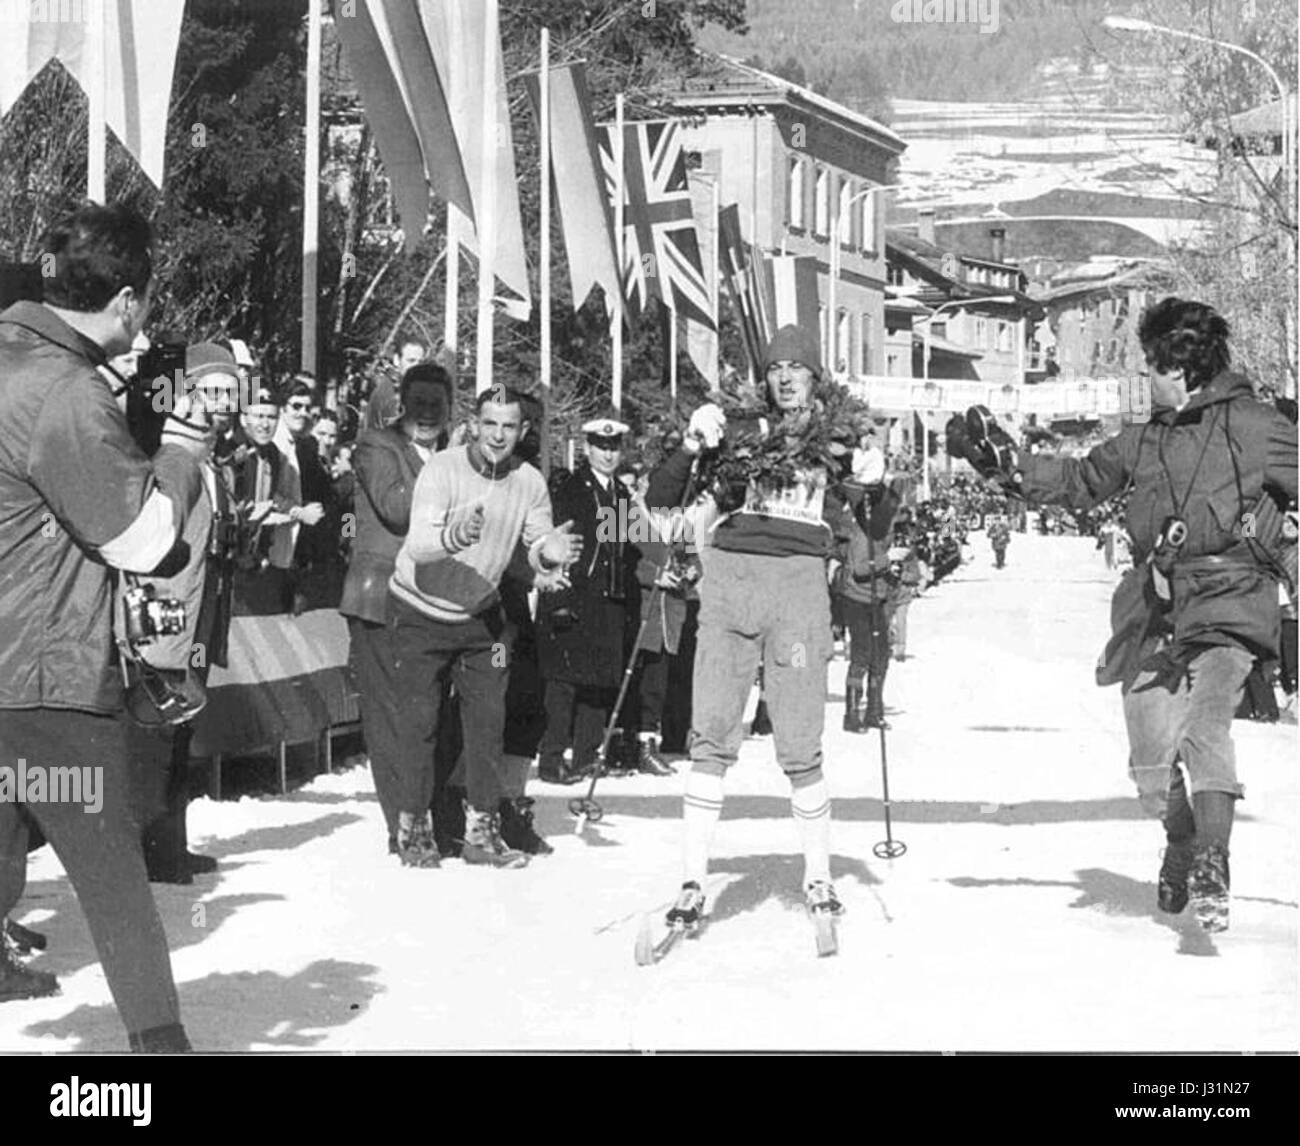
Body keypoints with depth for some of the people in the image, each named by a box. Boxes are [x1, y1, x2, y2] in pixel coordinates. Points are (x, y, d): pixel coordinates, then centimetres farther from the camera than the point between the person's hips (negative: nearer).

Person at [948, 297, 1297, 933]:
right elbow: (1079, 480, 30)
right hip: (1153, 612, 5)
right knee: (1152, 757, 1)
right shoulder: (1143, 440, 19)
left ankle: (1212, 868, -27)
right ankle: (1181, 843, 28)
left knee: (1203, 730, -26)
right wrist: (996, 460, 26)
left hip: (1227, 601, -5)